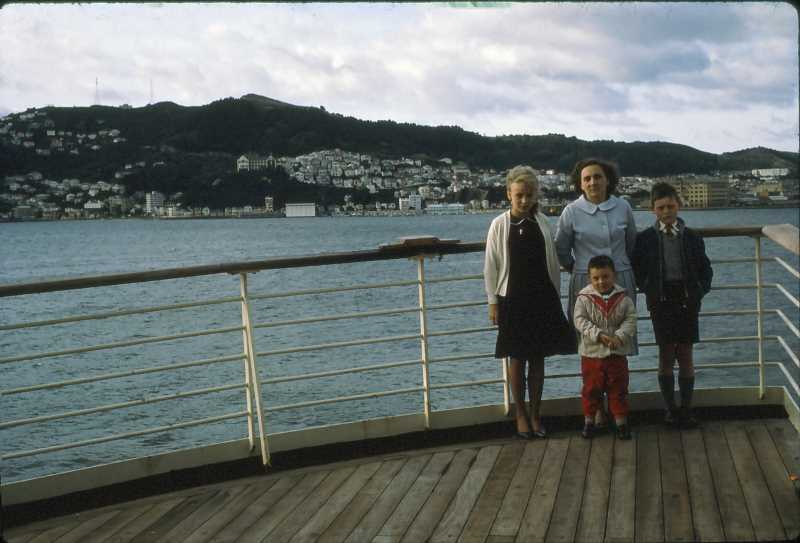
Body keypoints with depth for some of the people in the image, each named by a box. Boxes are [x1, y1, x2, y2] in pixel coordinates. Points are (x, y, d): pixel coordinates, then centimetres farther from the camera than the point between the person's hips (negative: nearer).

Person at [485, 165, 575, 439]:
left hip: (542, 299, 2)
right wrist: (493, 302, -3)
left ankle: (535, 415, 16)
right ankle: (520, 415, 17)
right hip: (512, 299, -2)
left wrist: (556, 297, 7)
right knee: (517, 359, 6)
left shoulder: (543, 223, 2)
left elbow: (553, 263, 7)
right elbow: (491, 266, -2)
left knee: (538, 358, 6)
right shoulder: (500, 225, -4)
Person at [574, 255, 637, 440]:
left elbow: (630, 320, -5)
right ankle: (589, 421, 24)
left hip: (617, 353, 1)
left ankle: (621, 421, 20)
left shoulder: (623, 298, -3)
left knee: (618, 389, 9)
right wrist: (599, 335, -24)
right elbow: (580, 321, -13)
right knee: (591, 389, 10)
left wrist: (619, 336, -22)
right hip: (592, 353, -1)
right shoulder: (584, 298, -7)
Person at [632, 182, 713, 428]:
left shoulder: (692, 237, 4)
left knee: (685, 354, 3)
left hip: (686, 300, 1)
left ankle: (686, 408, 12)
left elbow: (705, 269, 10)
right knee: (666, 354, 3)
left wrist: (700, 291, -3)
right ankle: (670, 407, 12)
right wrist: (647, 289, -6)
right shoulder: (645, 239, 1)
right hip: (660, 301, -1)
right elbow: (637, 270, 7)